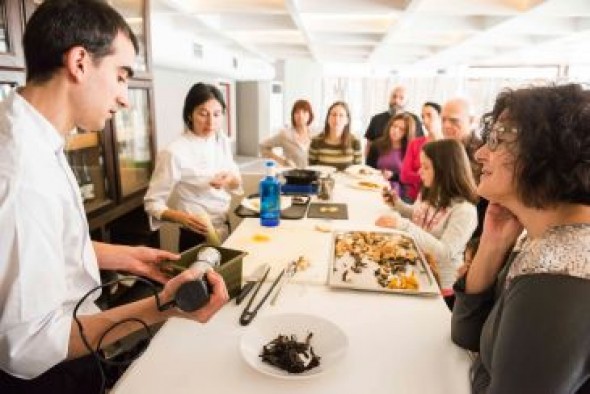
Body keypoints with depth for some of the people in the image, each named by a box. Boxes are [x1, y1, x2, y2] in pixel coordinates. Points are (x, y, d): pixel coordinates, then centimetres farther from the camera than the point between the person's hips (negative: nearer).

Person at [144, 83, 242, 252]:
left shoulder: (222, 141, 0)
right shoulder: (174, 152, -20)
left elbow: (236, 185, 8)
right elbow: (152, 202, -15)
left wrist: (231, 179, -14)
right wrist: (182, 218, -32)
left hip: (225, 232, 6)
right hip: (197, 238, -6)